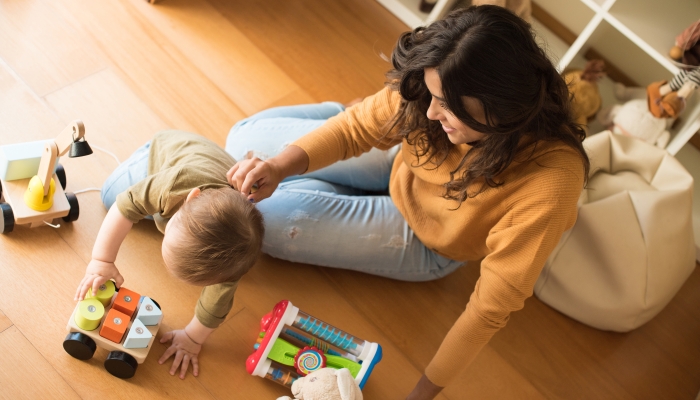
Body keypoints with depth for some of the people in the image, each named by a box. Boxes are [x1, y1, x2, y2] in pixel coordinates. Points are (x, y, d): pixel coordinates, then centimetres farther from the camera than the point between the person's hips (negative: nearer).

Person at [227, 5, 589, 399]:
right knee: (247, 139, 4)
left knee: (264, 218, -7)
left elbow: (492, 305, -32)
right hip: (400, 164, 4)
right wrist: (281, 166, -34)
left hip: (424, 241, -3)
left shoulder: (551, 179, -40)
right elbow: (354, 128, -15)